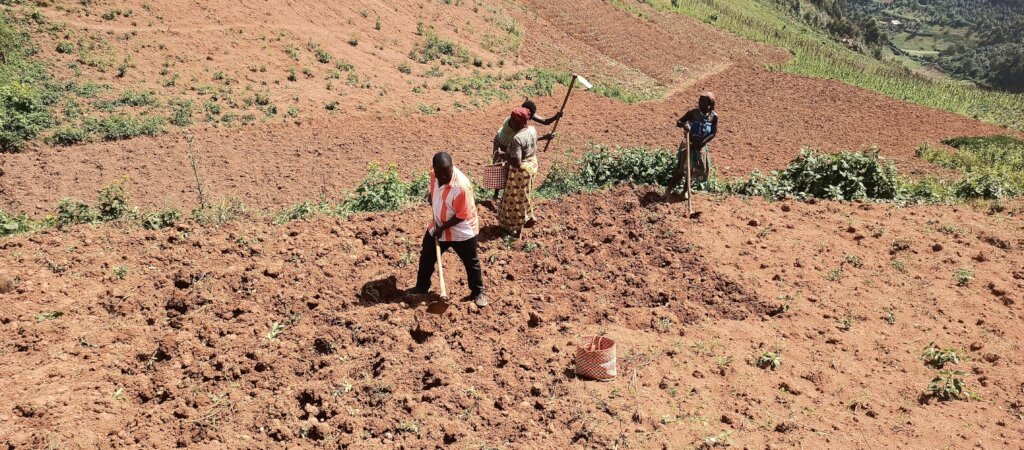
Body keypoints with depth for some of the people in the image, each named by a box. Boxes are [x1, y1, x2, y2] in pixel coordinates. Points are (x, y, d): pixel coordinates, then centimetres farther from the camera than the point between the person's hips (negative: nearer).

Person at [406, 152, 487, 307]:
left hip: (462, 232, -6)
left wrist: (443, 227, -19)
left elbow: (462, 216, -25)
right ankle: (422, 287, 38)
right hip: (438, 226, 7)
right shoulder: (435, 175, -10)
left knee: (471, 263, 9)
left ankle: (478, 292, 28)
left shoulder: (461, 186, -32)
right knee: (426, 257, 17)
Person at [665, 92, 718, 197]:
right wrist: (683, 124, -33)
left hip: (702, 146, 3)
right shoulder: (692, 113, -13)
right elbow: (678, 122, -9)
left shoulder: (714, 116, -8)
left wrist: (702, 143, -17)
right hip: (689, 144, -3)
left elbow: (714, 133, -7)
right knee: (683, 169, -8)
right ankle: (669, 189, 1)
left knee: (697, 170, 10)